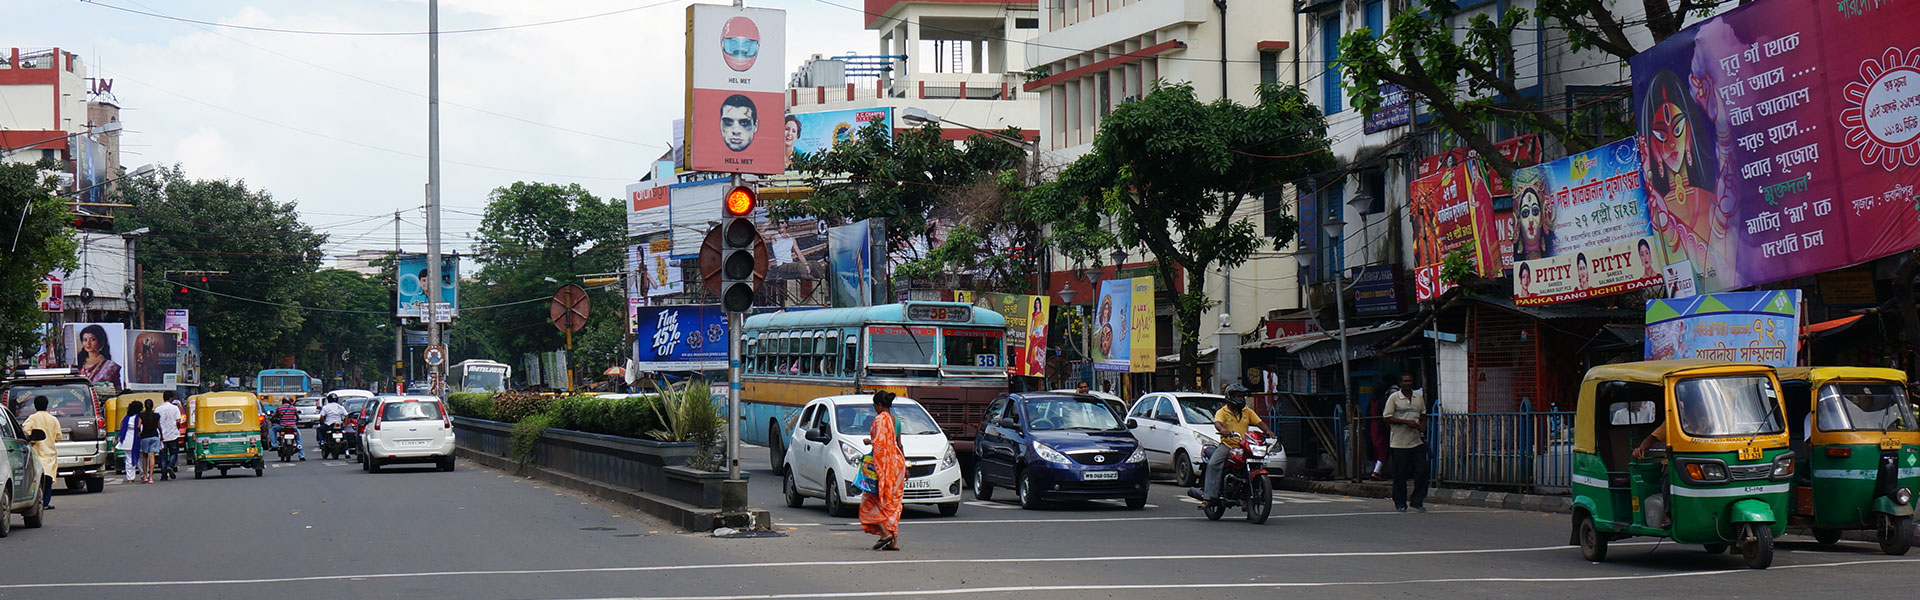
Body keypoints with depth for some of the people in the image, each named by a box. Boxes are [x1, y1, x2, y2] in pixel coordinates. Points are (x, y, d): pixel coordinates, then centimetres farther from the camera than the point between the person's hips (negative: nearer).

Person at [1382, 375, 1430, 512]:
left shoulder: (1419, 396, 11)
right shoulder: (1394, 397, -4)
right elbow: (1387, 418, -7)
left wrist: (1423, 424, 3)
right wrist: (1406, 422, -16)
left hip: (1417, 441, 4)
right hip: (1399, 442, -4)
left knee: (1422, 470, -2)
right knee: (1400, 475, 1)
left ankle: (1417, 501, 8)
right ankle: (1400, 503, 12)